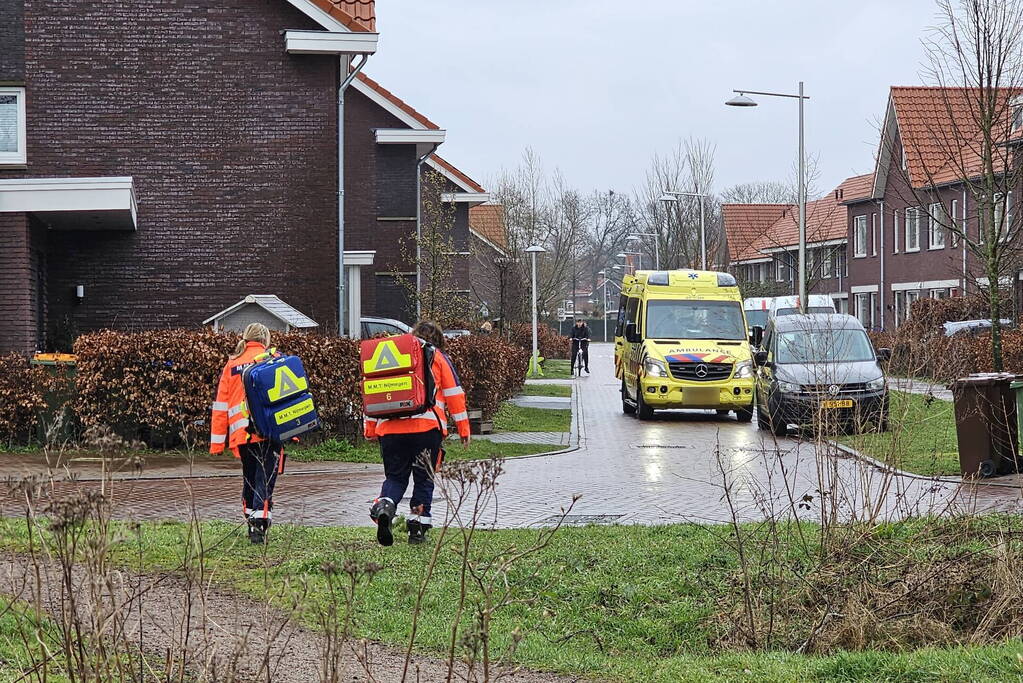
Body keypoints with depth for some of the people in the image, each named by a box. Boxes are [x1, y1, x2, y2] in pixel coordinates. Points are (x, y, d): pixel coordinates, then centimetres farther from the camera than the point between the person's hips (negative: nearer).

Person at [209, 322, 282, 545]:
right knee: (265, 480, -4)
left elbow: (221, 405, 12)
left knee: (249, 479, 18)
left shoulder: (231, 364, 15)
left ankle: (251, 523, 23)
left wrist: (217, 442, 12)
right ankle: (260, 526, -16)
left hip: (241, 433, 4)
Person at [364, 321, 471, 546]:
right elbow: (454, 393, 7)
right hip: (427, 426, -3)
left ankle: (384, 507, -19)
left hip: (389, 427, 3)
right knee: (424, 478, 9)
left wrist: (370, 428, 20)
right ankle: (417, 527, 4)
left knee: (395, 477, 10)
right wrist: (463, 428, 8)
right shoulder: (438, 357, 13)